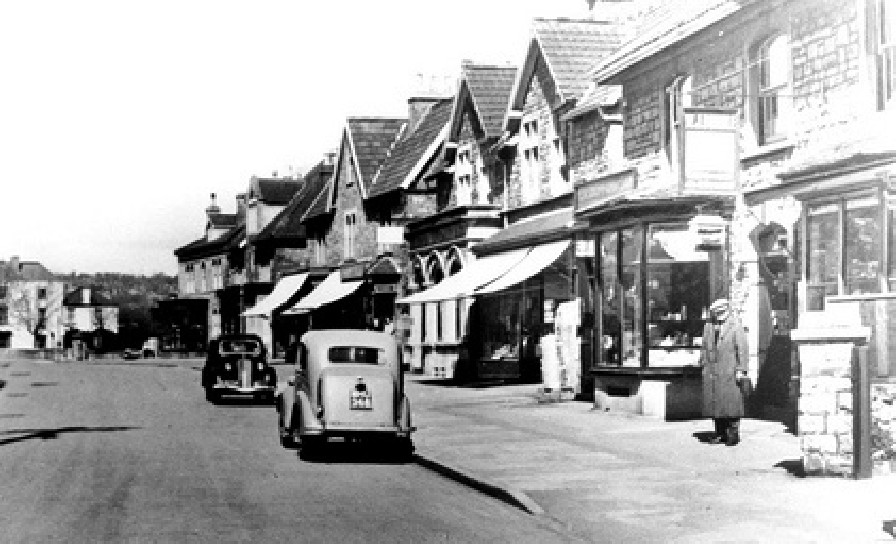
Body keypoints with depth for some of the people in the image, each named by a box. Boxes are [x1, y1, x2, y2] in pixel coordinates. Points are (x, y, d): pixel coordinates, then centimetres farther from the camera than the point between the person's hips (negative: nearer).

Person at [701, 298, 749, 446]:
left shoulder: (735, 325, 0)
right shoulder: (708, 326, 15)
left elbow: (742, 349, -4)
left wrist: (741, 370, -10)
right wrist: (705, 366, 13)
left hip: (730, 372, -5)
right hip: (711, 373, 5)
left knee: (731, 402, -5)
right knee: (714, 402, 4)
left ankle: (733, 434, 1)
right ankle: (720, 433, 12)